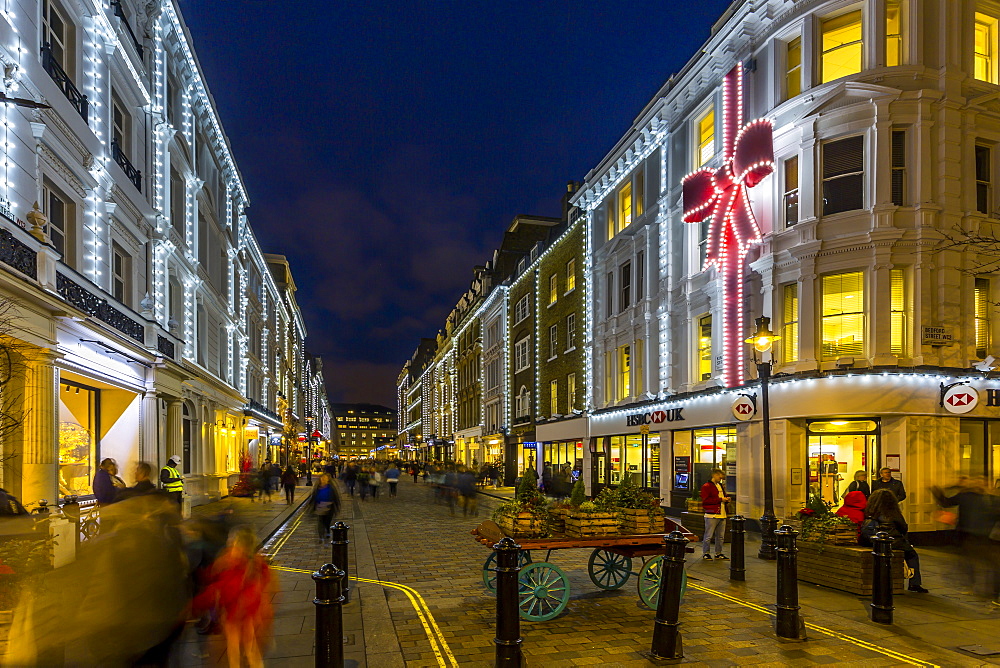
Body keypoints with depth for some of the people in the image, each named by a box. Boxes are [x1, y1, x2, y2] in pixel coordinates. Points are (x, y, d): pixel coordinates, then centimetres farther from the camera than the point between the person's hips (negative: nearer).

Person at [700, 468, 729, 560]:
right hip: (712, 515, -8)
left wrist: (726, 499, 9)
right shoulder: (707, 486, -7)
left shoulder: (721, 486, 21)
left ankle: (718, 553, 21)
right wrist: (720, 499, -17)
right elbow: (706, 500, -17)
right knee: (708, 536, -4)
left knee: (720, 536, 11)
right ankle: (705, 553, 6)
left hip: (722, 515, 8)